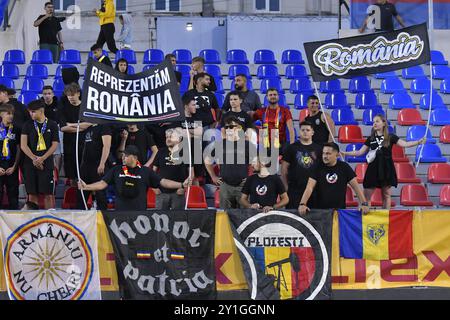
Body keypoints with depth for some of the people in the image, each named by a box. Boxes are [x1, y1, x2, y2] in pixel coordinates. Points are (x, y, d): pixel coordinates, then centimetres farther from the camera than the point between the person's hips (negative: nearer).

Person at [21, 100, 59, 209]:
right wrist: (34, 158, -11)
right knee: (32, 194, 2)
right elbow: (23, 145, 0)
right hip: (30, 163, 2)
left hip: (46, 163, -1)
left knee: (48, 194, -4)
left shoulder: (52, 125, 4)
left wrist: (42, 158, -11)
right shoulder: (27, 125, 7)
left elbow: (54, 145, 0)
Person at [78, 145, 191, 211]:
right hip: (121, 213, 1)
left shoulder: (145, 171, 3)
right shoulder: (116, 170, 6)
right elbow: (103, 183, 5)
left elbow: (163, 182, 2)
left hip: (140, 213, -1)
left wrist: (182, 185, -6)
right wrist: (86, 187, -7)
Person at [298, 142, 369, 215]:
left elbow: (356, 187, 0)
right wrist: (302, 204, -26)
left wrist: (364, 204, -12)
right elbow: (310, 187, -11)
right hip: (320, 210, 0)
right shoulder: (318, 168, -1)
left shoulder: (344, 167, 1)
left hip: (339, 210, 0)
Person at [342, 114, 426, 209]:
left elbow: (405, 144, -8)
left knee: (386, 195, 4)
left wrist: (419, 142, -21)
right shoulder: (370, 139, 10)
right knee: (366, 195, -1)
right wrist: (344, 153, 8)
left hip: (386, 169, -2)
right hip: (373, 168, 2)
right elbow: (360, 152, 13)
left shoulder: (390, 137, 2)